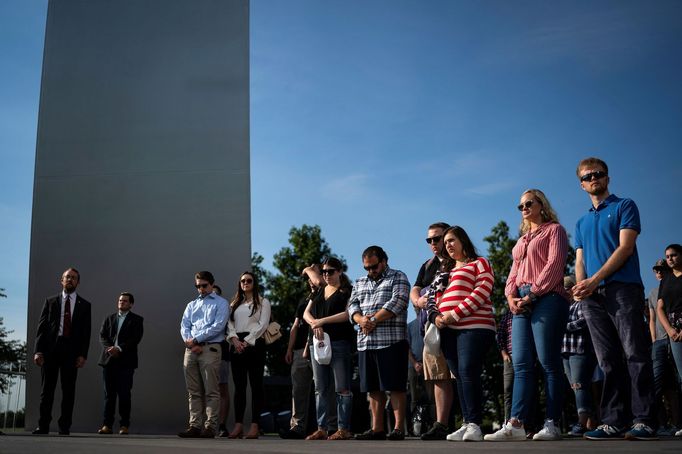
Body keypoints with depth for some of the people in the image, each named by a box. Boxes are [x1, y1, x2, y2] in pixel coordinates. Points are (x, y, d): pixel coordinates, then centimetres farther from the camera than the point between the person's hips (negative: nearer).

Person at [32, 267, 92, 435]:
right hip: (50, 348, 1)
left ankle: (65, 426, 4)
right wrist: (38, 350, -5)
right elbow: (41, 327, 6)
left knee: (69, 390, 0)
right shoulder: (50, 301, 13)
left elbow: (86, 332, 6)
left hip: (71, 350, 0)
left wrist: (83, 354, -5)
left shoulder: (84, 305, 11)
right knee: (47, 388, 1)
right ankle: (43, 425, 5)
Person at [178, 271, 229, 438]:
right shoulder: (191, 305, 22)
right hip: (191, 350, 5)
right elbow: (184, 326, 11)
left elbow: (218, 326, -7)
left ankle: (210, 426, -6)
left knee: (211, 391, -7)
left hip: (210, 348, -5)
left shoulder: (221, 303, 7)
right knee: (194, 391, 4)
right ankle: (195, 426, 6)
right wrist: (189, 342, -8)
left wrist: (196, 339, -10)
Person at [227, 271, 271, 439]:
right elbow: (230, 324, 11)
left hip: (254, 344, -4)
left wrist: (247, 341, -13)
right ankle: (238, 425, 0)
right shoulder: (234, 304, 21)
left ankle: (255, 425, -7)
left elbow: (262, 324, -4)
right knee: (239, 385, 1)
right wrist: (234, 340, -8)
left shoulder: (263, 302, 8)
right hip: (237, 345, 4)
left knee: (256, 385, -5)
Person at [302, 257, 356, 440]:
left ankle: (344, 429, -3)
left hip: (340, 343, -6)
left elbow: (348, 314, -11)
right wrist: (315, 325, -8)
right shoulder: (319, 292, 20)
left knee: (342, 388, -6)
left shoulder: (346, 291, 2)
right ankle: (321, 429, 10)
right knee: (320, 389, 6)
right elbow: (306, 313, 13)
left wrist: (322, 321, -12)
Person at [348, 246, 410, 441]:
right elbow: (352, 306, 12)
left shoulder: (398, 278, 4)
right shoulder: (360, 283, 21)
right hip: (365, 343, 6)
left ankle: (398, 428, -2)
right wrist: (361, 319, -9)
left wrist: (373, 320, -13)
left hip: (391, 341, -6)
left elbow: (396, 303, -10)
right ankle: (377, 429, 13)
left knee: (395, 387, -5)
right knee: (374, 388, 8)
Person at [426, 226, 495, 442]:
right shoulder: (445, 272, 28)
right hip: (448, 330, 7)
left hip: (474, 327, -7)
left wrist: (455, 314, -14)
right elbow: (435, 298, 24)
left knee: (468, 373, -16)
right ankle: (466, 424, 5)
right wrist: (436, 316, 1)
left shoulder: (479, 263, 7)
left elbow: (482, 291, -8)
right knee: (459, 376, 3)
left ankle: (474, 425, -14)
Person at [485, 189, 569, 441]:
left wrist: (532, 294, -13)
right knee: (521, 364, -2)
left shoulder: (554, 230, 7)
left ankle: (551, 424, -8)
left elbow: (555, 264, -6)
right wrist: (510, 296, 3)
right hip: (521, 303, 7)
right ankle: (516, 424, -7)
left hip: (546, 298, -7)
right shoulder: (522, 240, 28)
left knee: (548, 362, -8)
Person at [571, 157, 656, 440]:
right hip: (593, 297, 5)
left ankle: (643, 421, -9)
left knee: (635, 354, -10)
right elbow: (580, 261, 18)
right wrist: (581, 285, -5)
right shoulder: (582, 223, 25)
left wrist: (595, 279, -13)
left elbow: (625, 247, -4)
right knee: (609, 361, 3)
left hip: (623, 287, -5)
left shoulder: (624, 206, 9)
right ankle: (614, 422, 3)